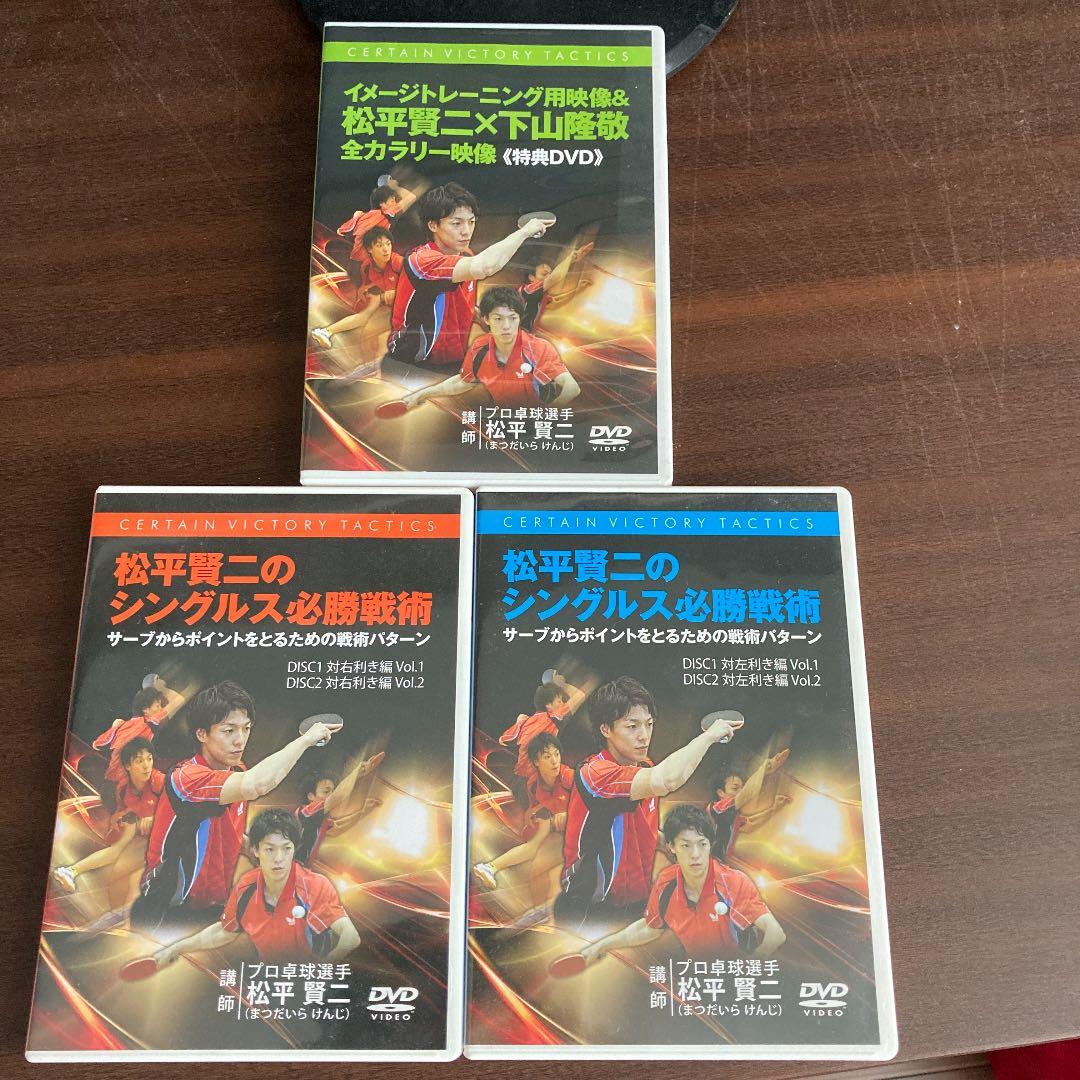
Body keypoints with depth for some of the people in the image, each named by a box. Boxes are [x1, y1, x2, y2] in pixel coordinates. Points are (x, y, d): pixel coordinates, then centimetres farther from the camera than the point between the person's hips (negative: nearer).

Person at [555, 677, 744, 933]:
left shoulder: (645, 768, 8)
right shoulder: (592, 773, -22)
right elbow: (667, 779, -38)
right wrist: (709, 735, -24)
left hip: (637, 906, 8)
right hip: (590, 914, -7)